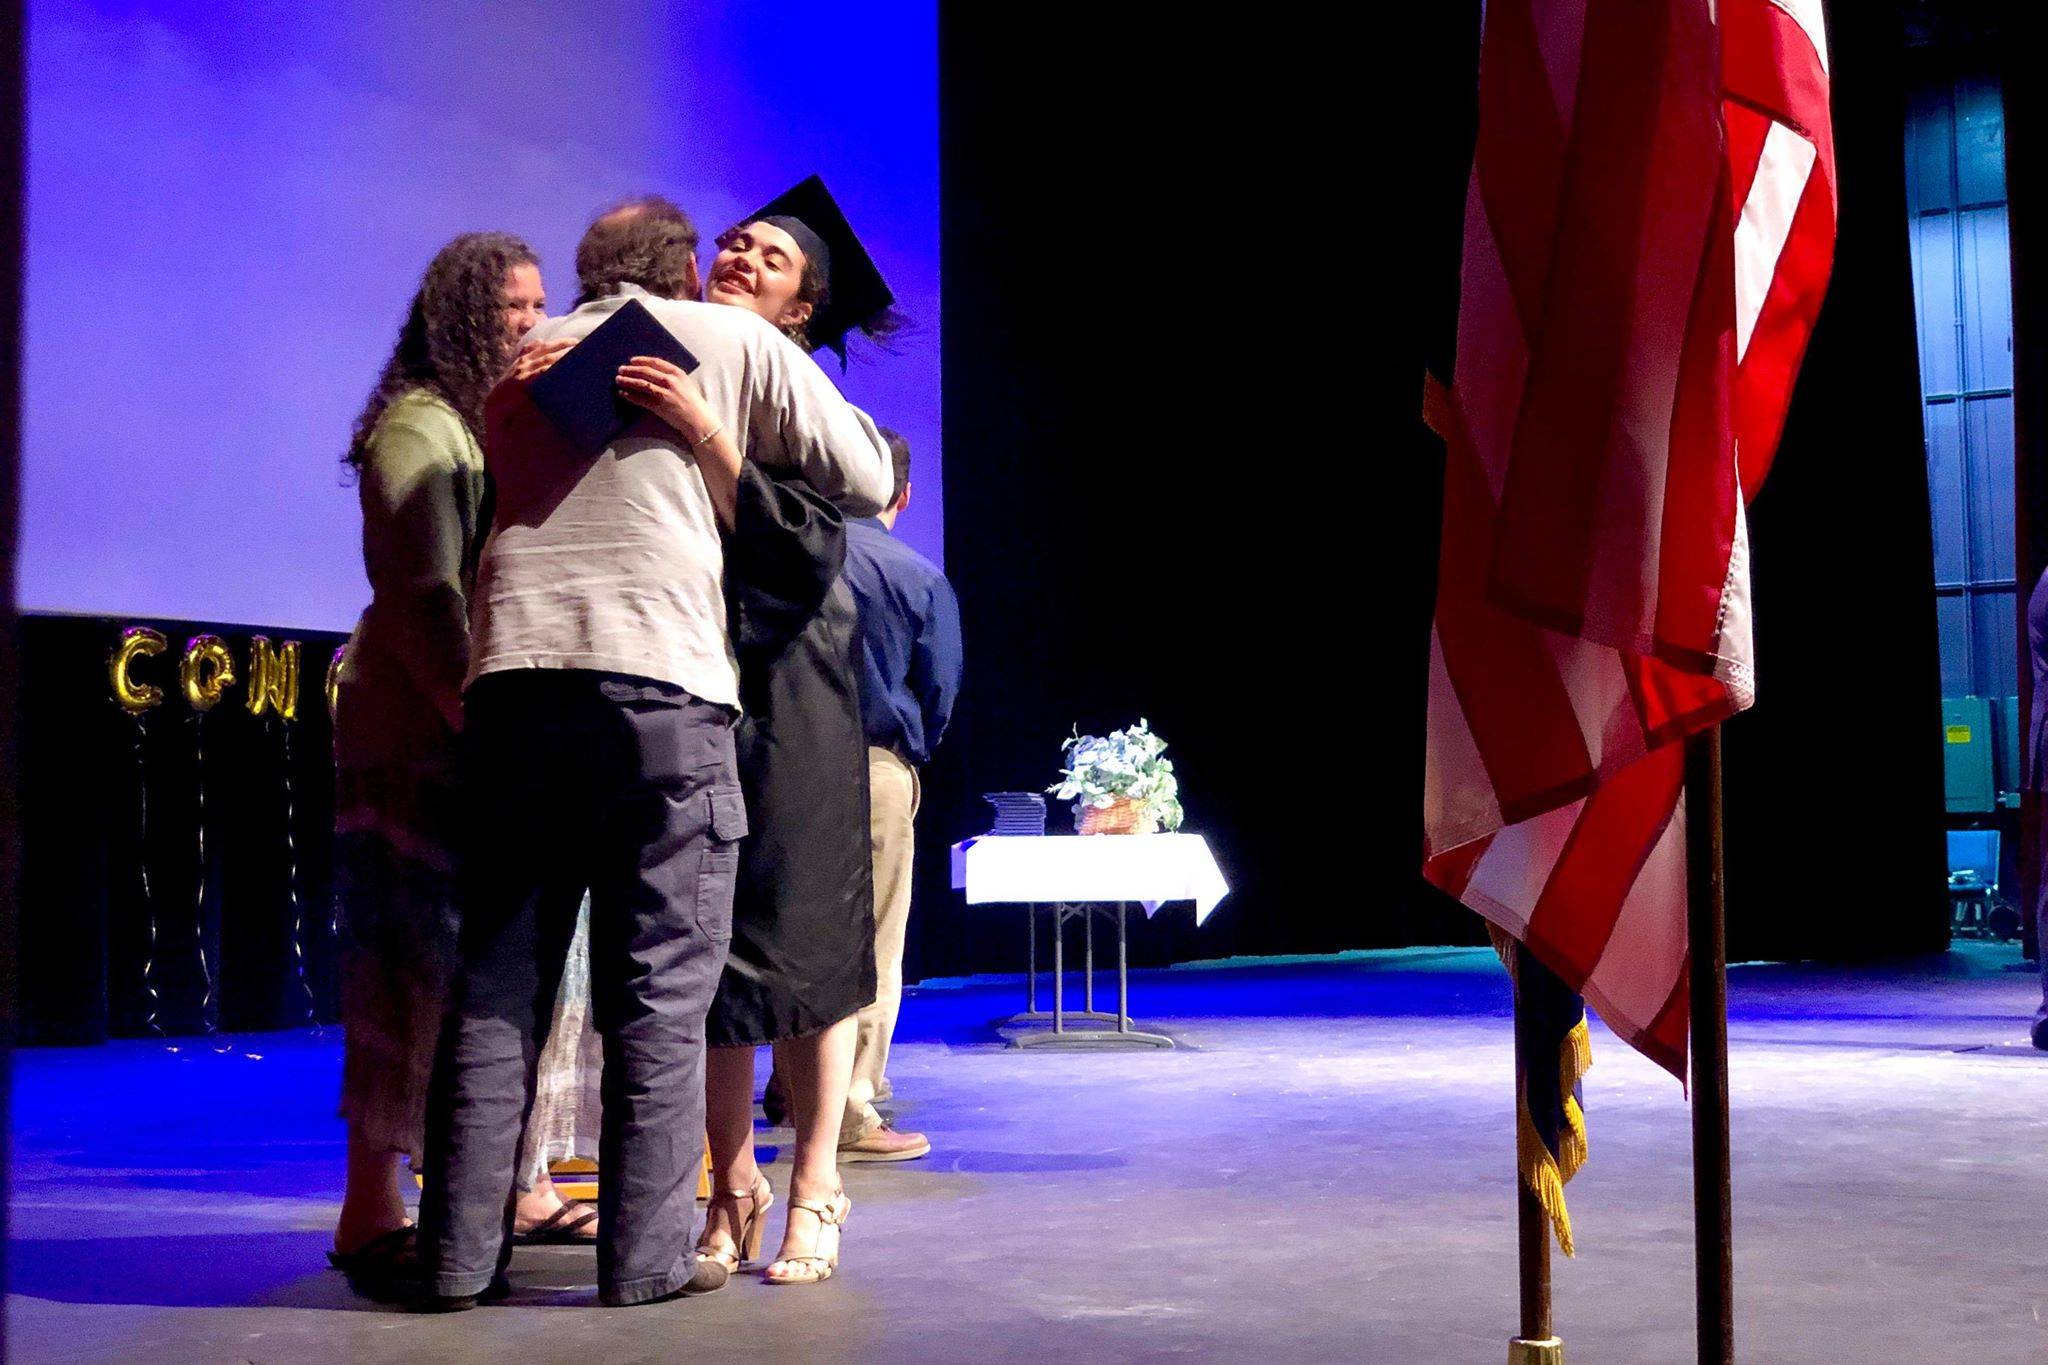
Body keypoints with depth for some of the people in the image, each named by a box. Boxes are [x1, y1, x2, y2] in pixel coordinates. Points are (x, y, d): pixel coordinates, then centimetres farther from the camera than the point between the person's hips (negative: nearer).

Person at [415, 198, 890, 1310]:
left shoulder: (527, 362, 22)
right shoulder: (735, 342, 11)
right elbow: (868, 479, 12)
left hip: (511, 682, 4)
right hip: (659, 686, -4)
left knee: (496, 981, 8)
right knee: (659, 988, 2)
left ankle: (460, 1251, 9)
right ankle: (646, 1253, 4)